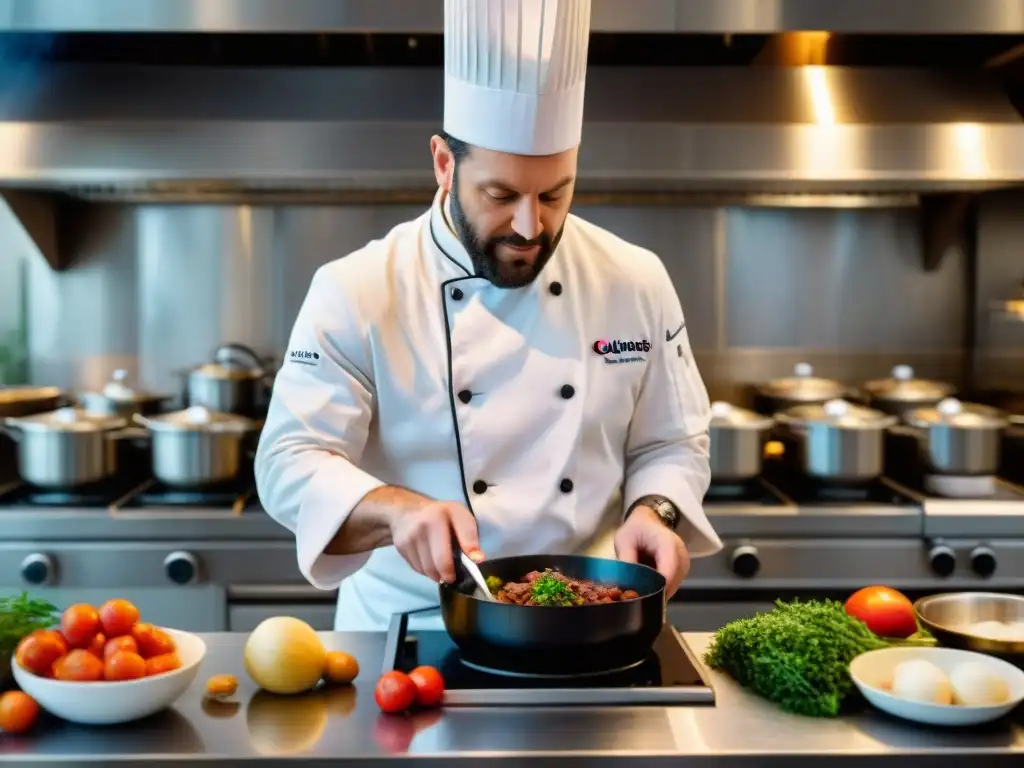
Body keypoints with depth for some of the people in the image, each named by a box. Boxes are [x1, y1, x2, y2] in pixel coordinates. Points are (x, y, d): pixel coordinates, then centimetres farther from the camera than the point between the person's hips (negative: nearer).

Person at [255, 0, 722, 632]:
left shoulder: (636, 282, 0)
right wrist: (398, 510, -29)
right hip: (414, 627, 0)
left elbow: (671, 445, 9)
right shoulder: (357, 292, -8)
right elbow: (291, 463, -11)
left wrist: (653, 510, -12)